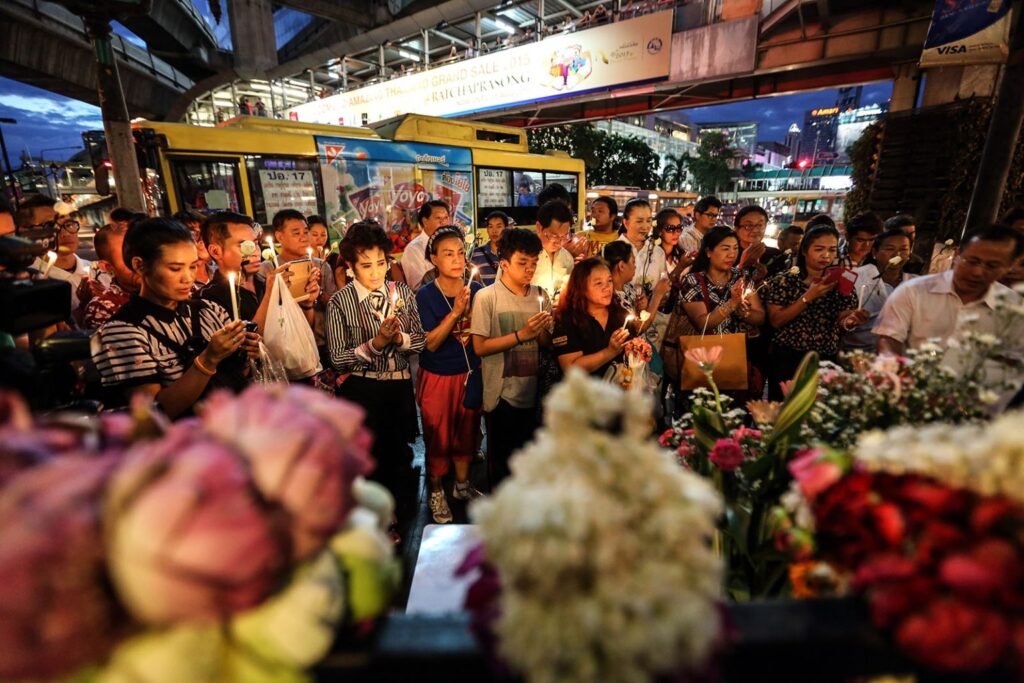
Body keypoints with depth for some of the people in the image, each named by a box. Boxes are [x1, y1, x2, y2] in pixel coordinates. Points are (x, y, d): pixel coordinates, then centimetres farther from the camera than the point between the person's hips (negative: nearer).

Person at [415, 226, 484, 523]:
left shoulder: (476, 289, -3)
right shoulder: (425, 295, -13)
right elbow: (430, 343, -19)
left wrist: (469, 311, -16)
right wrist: (455, 312, -29)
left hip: (470, 373, 4)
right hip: (437, 377, -3)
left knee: (466, 431, 17)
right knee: (438, 436, 11)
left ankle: (462, 485, 40)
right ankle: (436, 492, 34)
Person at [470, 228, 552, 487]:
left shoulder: (540, 295, 5)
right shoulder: (487, 297, -10)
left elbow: (546, 343, 8)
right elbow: (480, 347, -14)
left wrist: (543, 331, -14)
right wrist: (521, 335, -21)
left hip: (534, 391, 5)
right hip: (502, 394, -4)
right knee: (502, 462, 12)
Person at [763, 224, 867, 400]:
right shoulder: (784, 281, -4)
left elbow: (841, 321, -1)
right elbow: (776, 321, -13)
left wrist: (850, 320, -23)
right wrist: (808, 297, -20)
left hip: (827, 360, 3)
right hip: (787, 360, -3)